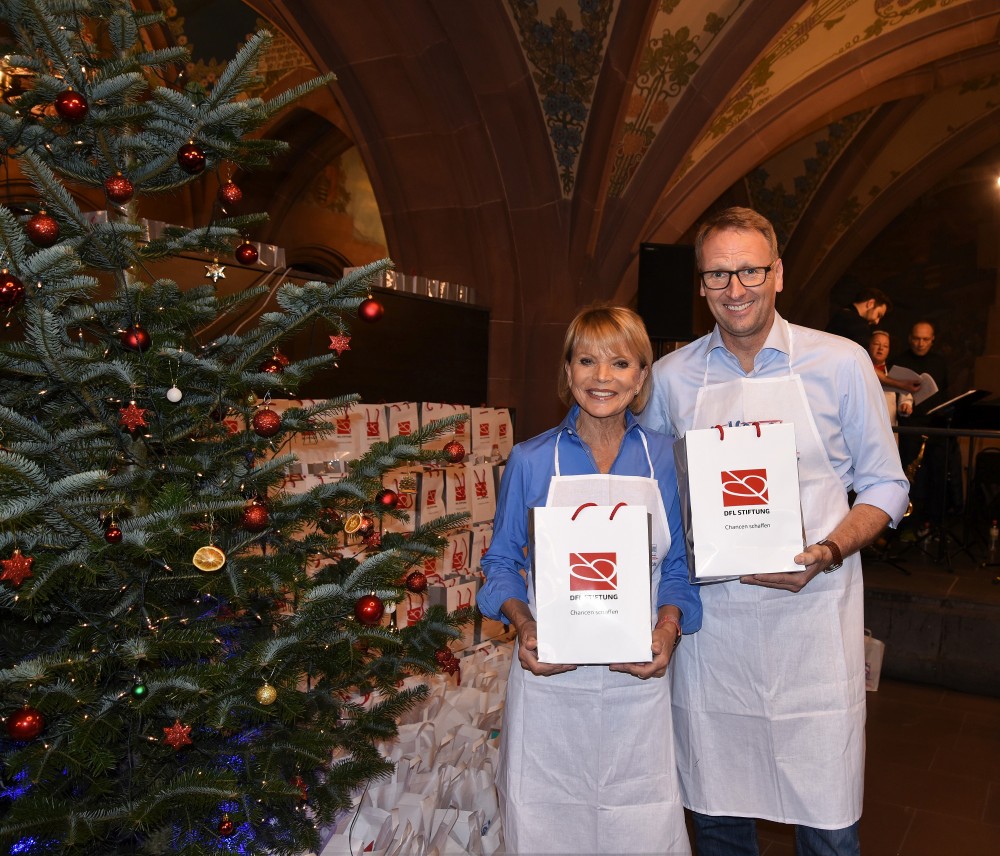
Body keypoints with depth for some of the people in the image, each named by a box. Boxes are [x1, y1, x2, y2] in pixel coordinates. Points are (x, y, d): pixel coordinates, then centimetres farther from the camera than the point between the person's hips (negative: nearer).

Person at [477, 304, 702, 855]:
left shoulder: (664, 459, 1)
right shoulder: (530, 461, -2)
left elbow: (679, 567, 6)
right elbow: (500, 562, 4)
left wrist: (669, 625, -12)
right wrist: (524, 626, -13)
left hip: (639, 678, 1)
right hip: (549, 677, -1)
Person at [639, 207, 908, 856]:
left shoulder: (840, 363, -1)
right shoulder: (669, 377, 4)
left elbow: (885, 485, 4)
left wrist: (830, 552, -13)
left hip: (812, 615, -1)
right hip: (708, 617, 2)